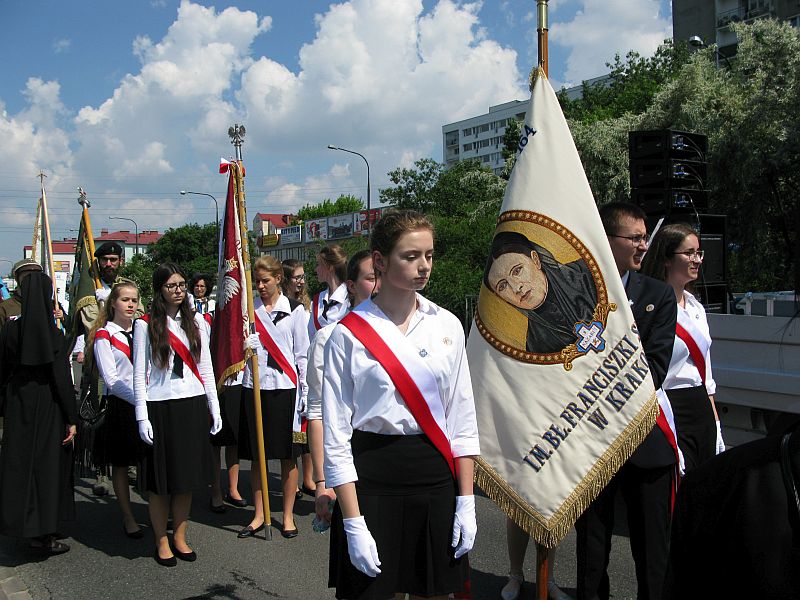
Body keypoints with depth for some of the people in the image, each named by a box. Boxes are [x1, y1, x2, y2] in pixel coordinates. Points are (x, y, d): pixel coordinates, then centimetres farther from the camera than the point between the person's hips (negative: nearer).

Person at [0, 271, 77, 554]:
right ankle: (47, 534, 13)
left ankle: (25, 526, 25)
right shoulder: (52, 334, -16)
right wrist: (72, 419, -9)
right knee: (48, 465, 6)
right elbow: (62, 378, -15)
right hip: (48, 407, -4)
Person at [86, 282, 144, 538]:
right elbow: (111, 379, -10)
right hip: (120, 404, -3)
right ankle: (128, 518, 18)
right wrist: (138, 399, -18)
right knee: (120, 465, 7)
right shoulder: (104, 335, -4)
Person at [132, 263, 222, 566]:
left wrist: (214, 409, 8)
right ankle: (162, 542, 17)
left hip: (193, 405, 4)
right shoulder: (146, 325, -2)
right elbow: (139, 374, -3)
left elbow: (205, 368, 12)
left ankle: (179, 537, 23)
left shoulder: (196, 322, 9)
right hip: (160, 407, -3)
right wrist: (142, 417, -9)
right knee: (161, 479, 3)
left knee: (187, 476, 9)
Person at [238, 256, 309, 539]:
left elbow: (302, 353, 1)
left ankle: (288, 516, 17)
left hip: (285, 386, -3)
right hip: (254, 386, 3)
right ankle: (259, 514, 21)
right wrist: (244, 345, -13)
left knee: (287, 455, 4)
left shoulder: (294, 309, 0)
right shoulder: (248, 308, 7)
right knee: (256, 454, 9)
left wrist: (306, 391, -3)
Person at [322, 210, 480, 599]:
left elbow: (463, 422, 7)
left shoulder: (447, 326, 4)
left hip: (436, 477, 3)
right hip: (371, 479, -3)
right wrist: (353, 523, -11)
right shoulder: (349, 334, -7)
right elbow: (336, 435, -7)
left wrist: (466, 502, 1)